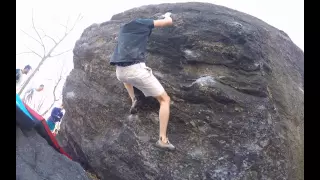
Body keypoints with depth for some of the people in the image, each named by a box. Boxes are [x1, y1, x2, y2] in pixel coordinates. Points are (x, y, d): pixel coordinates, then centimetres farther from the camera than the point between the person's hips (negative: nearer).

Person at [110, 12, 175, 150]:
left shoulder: (123, 28, 29)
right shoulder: (142, 23, 12)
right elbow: (169, 22, 12)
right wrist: (167, 16, 36)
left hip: (120, 72, 6)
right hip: (135, 69, -6)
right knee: (165, 99, 5)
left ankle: (133, 101, 24)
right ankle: (163, 139, -2)